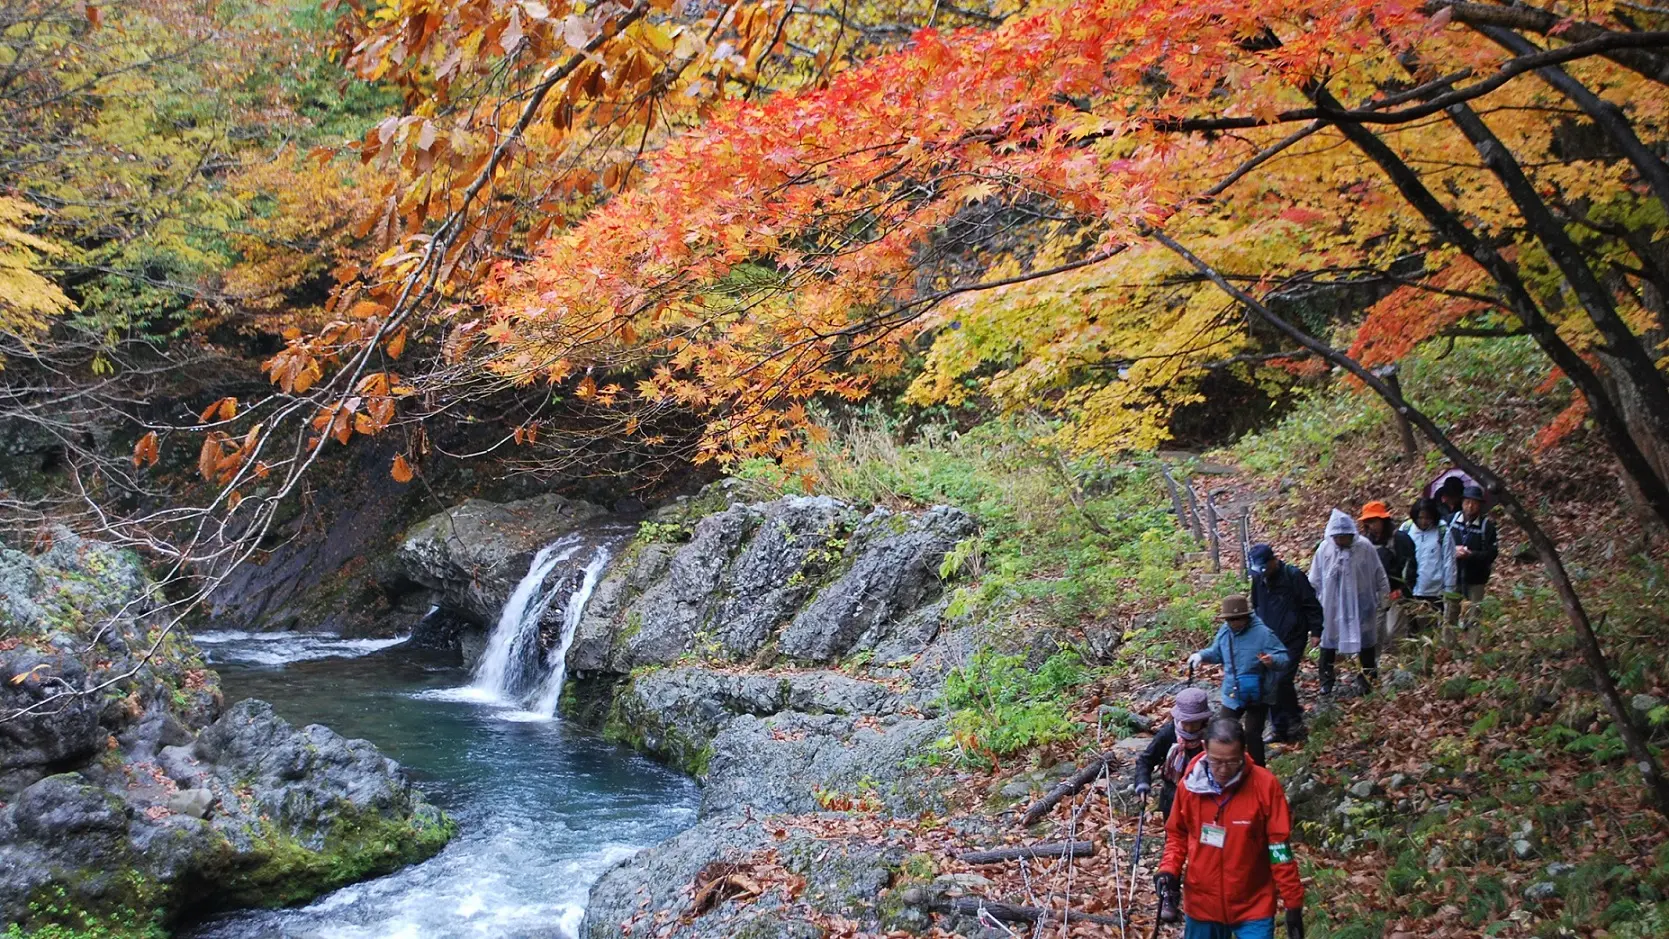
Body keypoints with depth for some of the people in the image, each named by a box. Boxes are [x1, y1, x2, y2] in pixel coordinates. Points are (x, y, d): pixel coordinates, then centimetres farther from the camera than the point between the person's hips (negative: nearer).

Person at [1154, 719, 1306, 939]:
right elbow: (1177, 833, 8)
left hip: (1253, 906, -2)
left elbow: (1279, 846, -10)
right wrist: (1169, 871, -7)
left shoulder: (1265, 785, -15)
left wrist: (1293, 903, -8)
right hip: (1201, 903, 3)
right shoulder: (1189, 784, -8)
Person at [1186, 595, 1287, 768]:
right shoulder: (1224, 631, -4)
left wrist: (1272, 660, -45)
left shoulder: (1262, 633, -21)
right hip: (1232, 695, 6)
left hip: (1257, 696, -6)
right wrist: (1201, 655, -6)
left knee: (1253, 735, 3)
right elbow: (1217, 653, 13)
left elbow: (1283, 658, -22)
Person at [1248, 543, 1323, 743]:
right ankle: (1280, 729, 16)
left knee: (1282, 680, -17)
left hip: (1292, 641, -6)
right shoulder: (1258, 579, 4)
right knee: (1270, 684, 4)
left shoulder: (1293, 576, -14)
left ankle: (1295, 721, 5)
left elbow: (1312, 605, -9)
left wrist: (1315, 632, -10)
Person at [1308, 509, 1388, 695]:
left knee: (1366, 643, 10)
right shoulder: (1324, 549, -9)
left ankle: (1368, 680, 25)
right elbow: (1315, 581, 2)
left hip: (1360, 605, -1)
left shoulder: (1365, 548, -12)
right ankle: (1326, 682, 22)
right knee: (1328, 642, 9)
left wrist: (1384, 597, 3)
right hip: (1332, 607, 1)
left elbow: (1379, 576, 0)